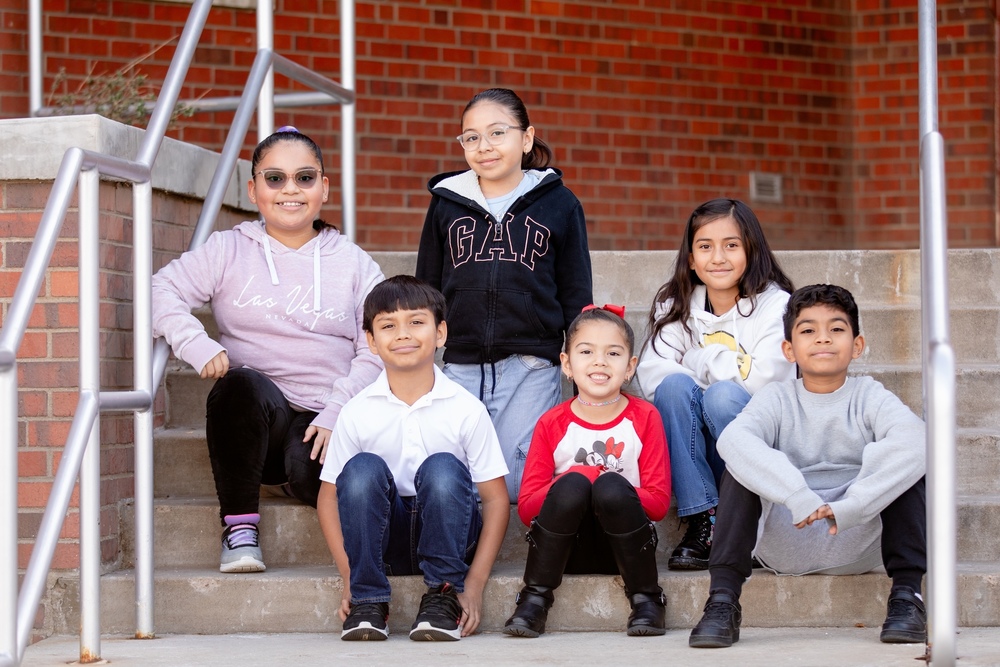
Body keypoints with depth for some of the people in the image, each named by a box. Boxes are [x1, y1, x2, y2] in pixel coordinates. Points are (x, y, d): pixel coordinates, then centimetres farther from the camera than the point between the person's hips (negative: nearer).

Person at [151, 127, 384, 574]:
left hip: (323, 422, 0)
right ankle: (240, 526, -20)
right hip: (254, 420, 1)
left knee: (311, 471, -34)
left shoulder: (354, 264, 12)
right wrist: (200, 347, -20)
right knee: (243, 383, -35)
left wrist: (335, 413, -12)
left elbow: (377, 353, 4)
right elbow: (161, 291, -1)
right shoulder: (229, 251, 10)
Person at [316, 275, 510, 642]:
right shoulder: (358, 412, -3)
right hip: (383, 537, 1)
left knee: (443, 468, -29)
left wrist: (474, 585, -15)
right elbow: (330, 496, 1)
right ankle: (367, 601, -18)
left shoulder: (465, 409, -6)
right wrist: (350, 578, -11)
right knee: (363, 468, -27)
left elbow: (495, 499, -5)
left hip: (447, 533, -1)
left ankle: (443, 597, -19)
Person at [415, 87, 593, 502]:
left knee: (516, 484, -10)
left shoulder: (559, 204, 6)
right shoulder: (446, 204, 10)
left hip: (531, 370, -2)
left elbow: (576, 296, 9)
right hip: (461, 369, 2)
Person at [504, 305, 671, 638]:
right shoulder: (552, 424, 2)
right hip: (569, 547, 0)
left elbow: (659, 502, -4)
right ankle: (534, 599, -17)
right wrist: (570, 484, -20)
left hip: (623, 544, 0)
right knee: (572, 484, -30)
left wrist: (614, 492, -20)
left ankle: (646, 598, -14)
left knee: (611, 487, -30)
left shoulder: (644, 418, 1)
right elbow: (526, 507, -3)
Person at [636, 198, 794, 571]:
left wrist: (701, 360, -8)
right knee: (674, 386, -25)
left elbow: (762, 380, -18)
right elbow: (651, 376, -10)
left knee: (724, 396, -31)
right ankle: (702, 523, -26)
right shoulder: (676, 306, 5)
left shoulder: (774, 305, -5)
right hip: (695, 451, 3)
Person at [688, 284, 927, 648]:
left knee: (908, 462, -19)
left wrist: (851, 506, -35)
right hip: (785, 546, 0)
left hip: (858, 537, 0)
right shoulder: (777, 399, -1)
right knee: (740, 465, -20)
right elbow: (733, 439, -25)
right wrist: (796, 496, -38)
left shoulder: (870, 397, -1)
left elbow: (913, 440, -25)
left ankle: (906, 595, -19)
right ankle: (723, 600, -25)